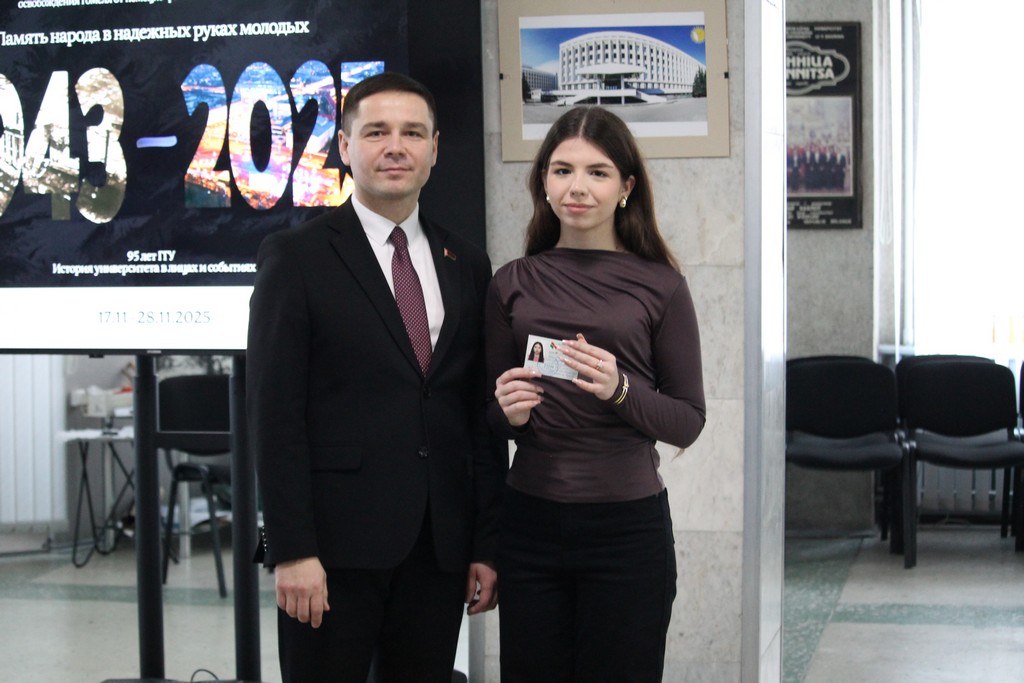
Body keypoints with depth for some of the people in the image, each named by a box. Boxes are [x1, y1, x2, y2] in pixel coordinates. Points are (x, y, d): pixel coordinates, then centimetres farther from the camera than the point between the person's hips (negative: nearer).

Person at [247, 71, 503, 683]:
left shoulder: (468, 265, 12)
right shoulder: (297, 258, -1)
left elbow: (481, 416, 12)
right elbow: (275, 413, -7)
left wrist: (487, 543, 7)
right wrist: (292, 551, -13)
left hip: (440, 550, 4)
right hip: (337, 545, -4)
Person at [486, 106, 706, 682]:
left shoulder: (659, 285, -1)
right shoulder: (513, 283, 6)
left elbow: (688, 422, 0)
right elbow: (489, 414, 13)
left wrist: (620, 391, -18)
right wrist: (510, 412, -9)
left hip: (627, 524, -2)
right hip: (529, 521, 2)